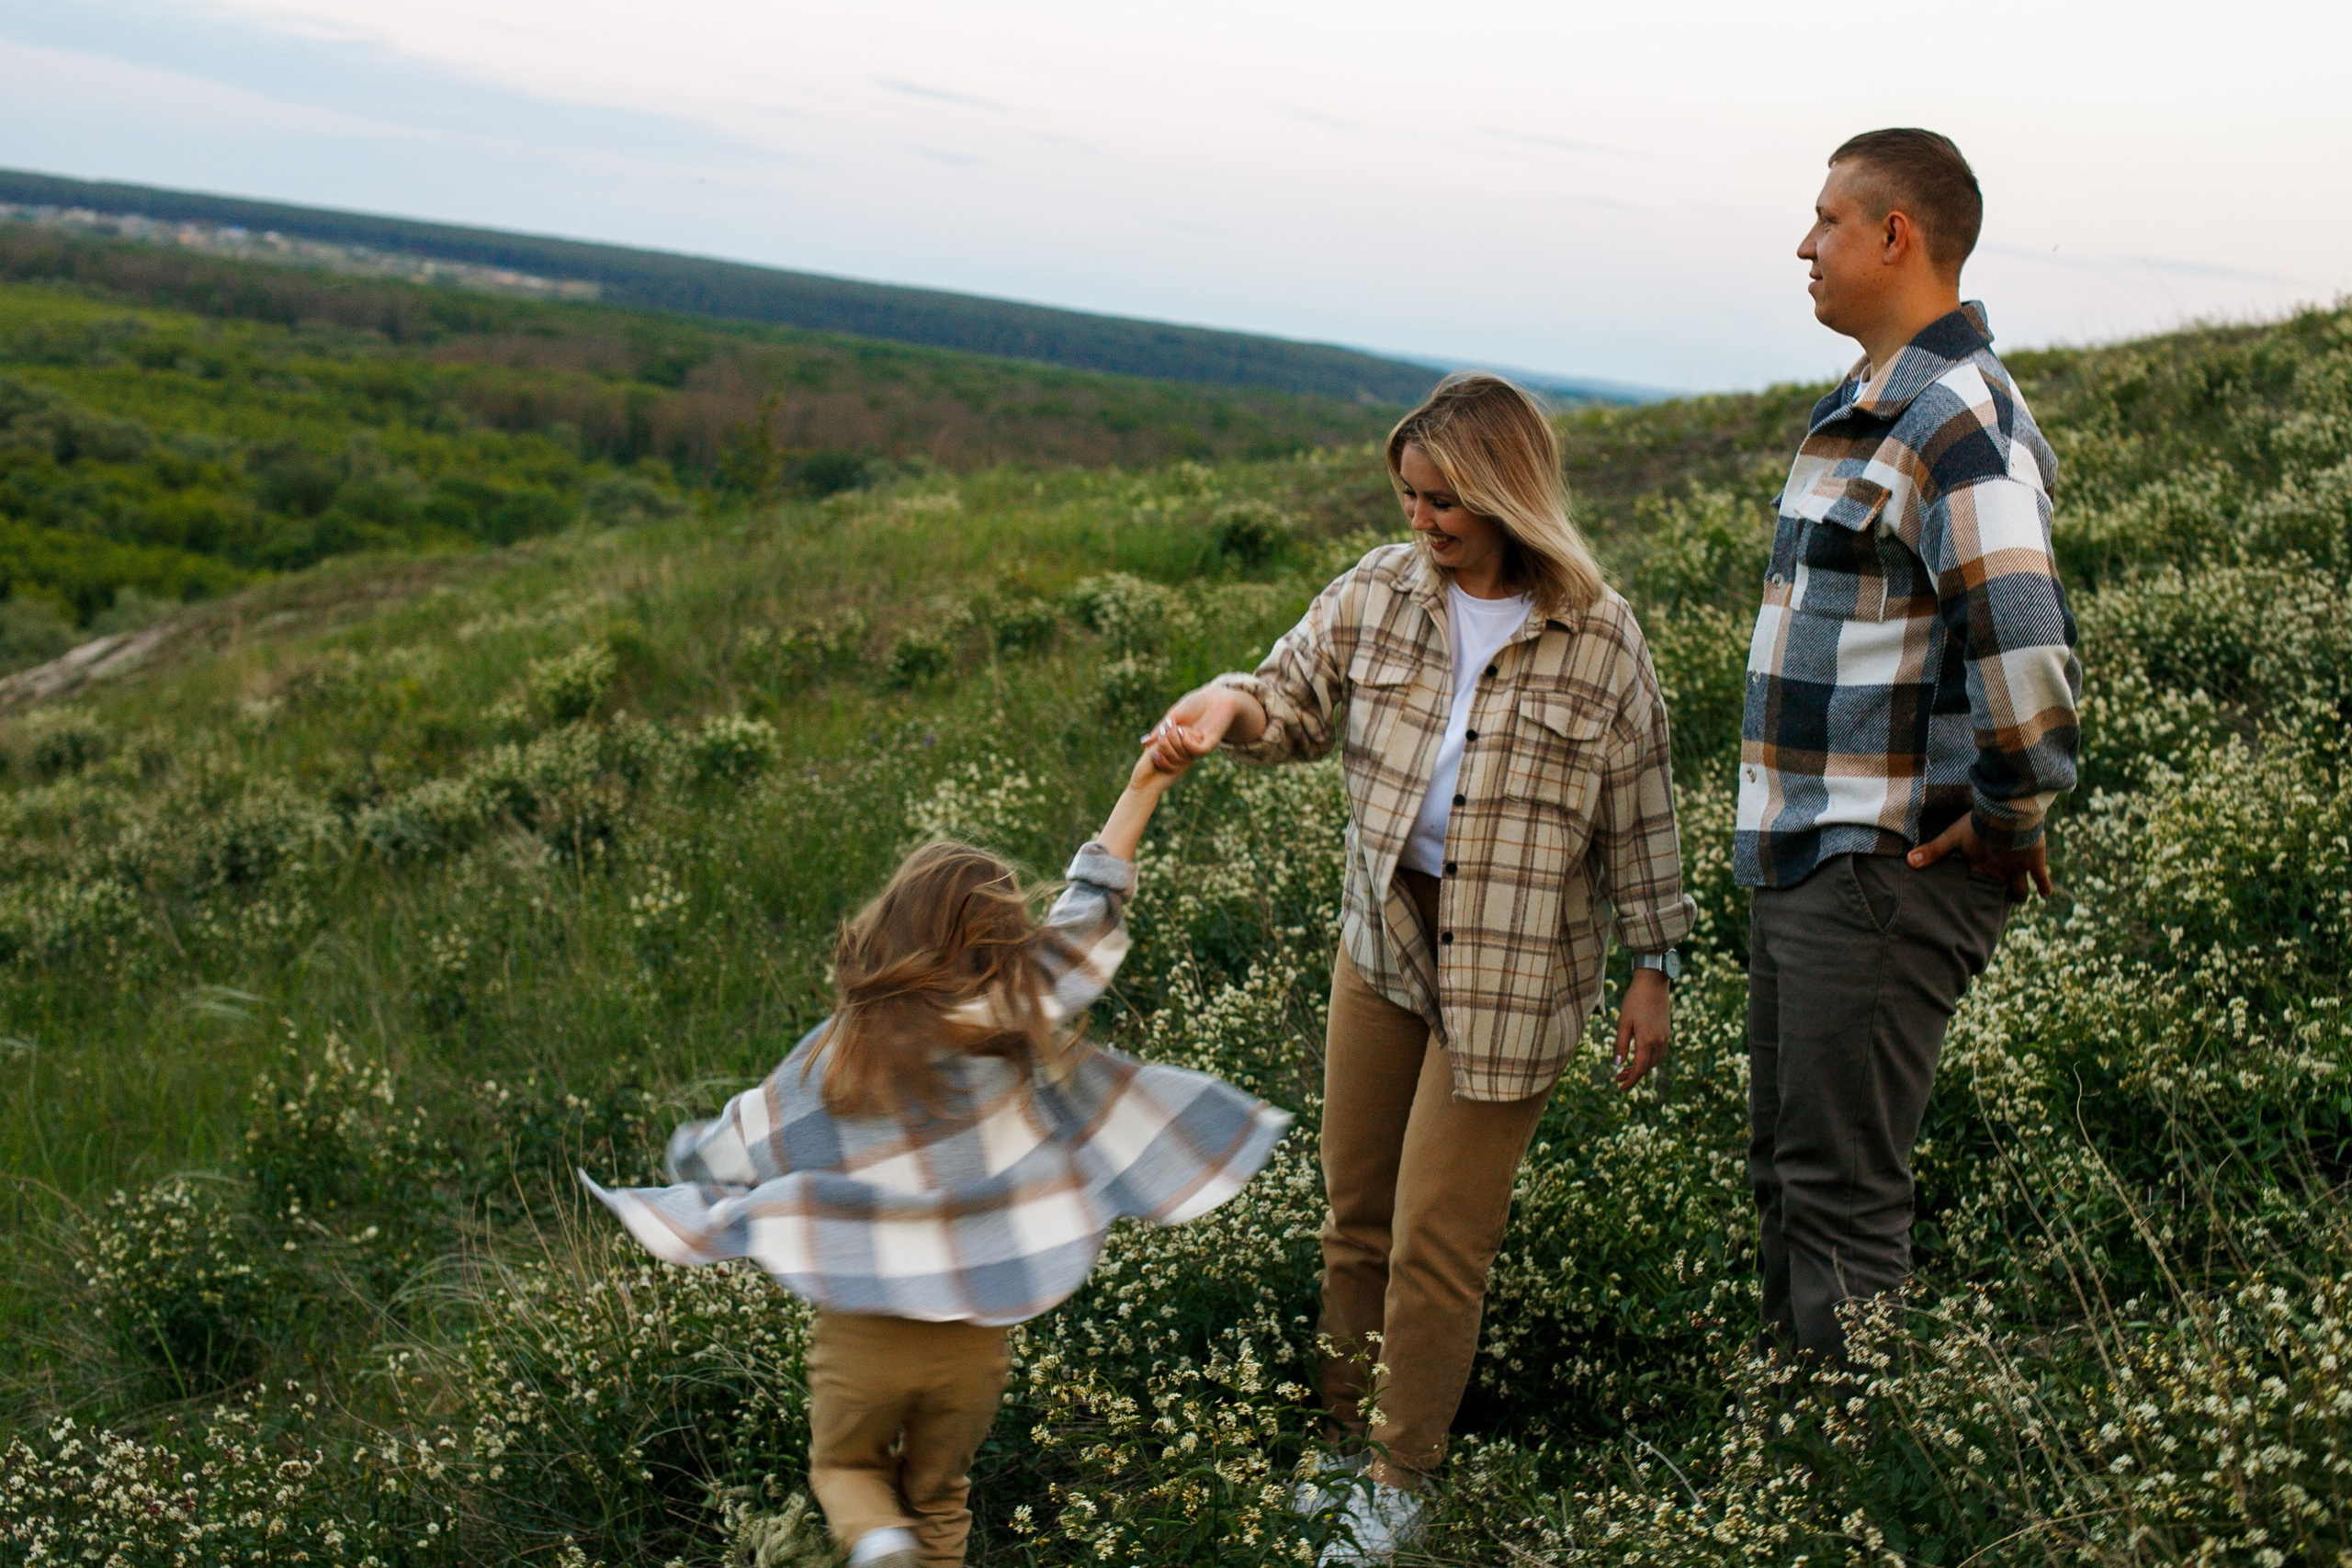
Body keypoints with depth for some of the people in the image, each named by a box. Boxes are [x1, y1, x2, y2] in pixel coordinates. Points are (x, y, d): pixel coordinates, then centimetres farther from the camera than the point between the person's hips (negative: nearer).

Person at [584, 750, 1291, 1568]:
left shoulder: (827, 1061, -6)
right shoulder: (1007, 1024, -12)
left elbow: (724, 1154, 5)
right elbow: (1086, 919, -3)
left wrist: (691, 1149, 29)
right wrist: (1142, 789, 4)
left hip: (859, 1337, 0)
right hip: (969, 1342, 1)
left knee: (844, 1467, 23)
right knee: (936, 1494, 23)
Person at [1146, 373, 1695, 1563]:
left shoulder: (1597, 640, -8)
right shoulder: (1381, 591, 1)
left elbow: (1639, 813, -2)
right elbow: (1296, 698, 6)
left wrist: (1652, 967, 1)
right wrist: (1230, 705, -18)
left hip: (1511, 971, -4)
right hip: (1383, 935, 4)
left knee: (1435, 1239, 0)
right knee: (1356, 1209, 13)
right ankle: (1342, 1433, 28)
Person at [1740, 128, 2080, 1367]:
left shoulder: (1955, 421, -19)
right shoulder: (1865, 412, 15)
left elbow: (2021, 640, -33)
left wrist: (2007, 820, -20)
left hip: (1889, 879, -10)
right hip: (1803, 862, 10)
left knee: (1842, 1195, -4)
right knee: (1788, 1171, 18)